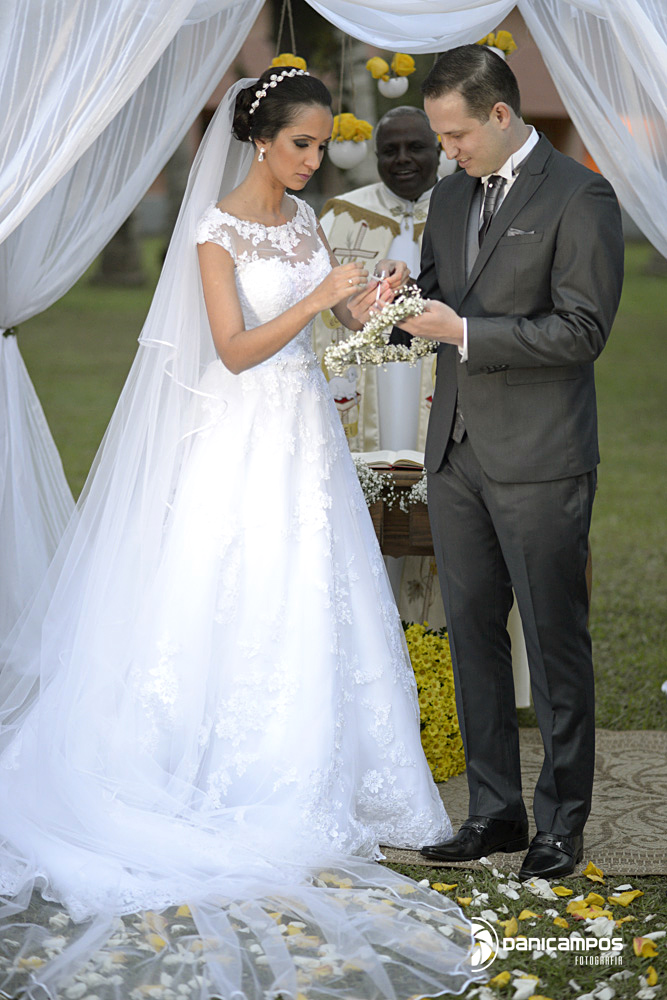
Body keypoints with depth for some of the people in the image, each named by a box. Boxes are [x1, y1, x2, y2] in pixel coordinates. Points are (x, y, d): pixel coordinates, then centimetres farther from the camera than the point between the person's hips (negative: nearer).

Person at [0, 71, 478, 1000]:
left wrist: (372, 301, -11)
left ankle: (302, 775, 19)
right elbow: (235, 350, -17)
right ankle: (220, 782, 10)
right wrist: (319, 299, -24)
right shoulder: (216, 229, -13)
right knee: (233, 600, -1)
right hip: (241, 431, -7)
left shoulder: (302, 217, 8)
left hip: (304, 428, 7)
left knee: (305, 601, 9)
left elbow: (333, 318, 10)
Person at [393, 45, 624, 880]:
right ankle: (495, 810, 20)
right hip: (458, 452, 7)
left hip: (539, 460, -7)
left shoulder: (580, 197, -10)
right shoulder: (450, 196, 13)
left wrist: (463, 332, -19)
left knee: (555, 640, 1)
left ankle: (561, 820, 11)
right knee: (472, 633, 10)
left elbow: (582, 331, -16)